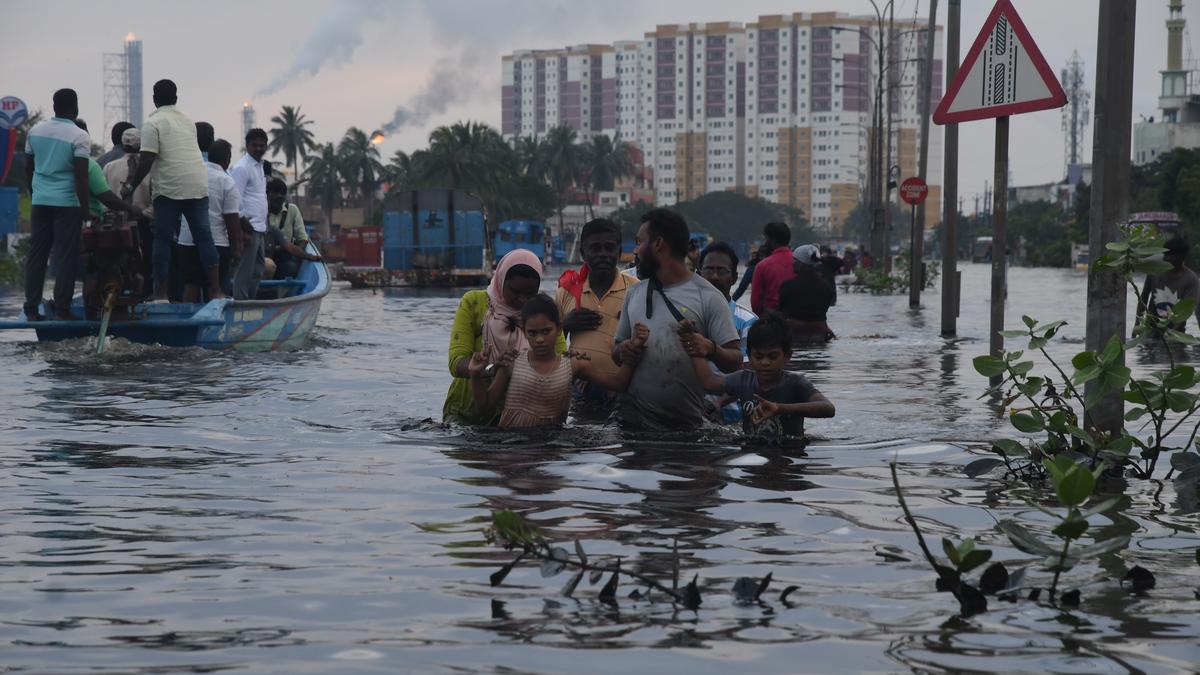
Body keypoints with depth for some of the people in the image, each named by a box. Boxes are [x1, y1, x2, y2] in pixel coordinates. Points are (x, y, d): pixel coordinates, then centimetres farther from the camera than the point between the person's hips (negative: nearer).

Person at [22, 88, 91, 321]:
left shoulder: (36, 131, 7)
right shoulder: (79, 136, -9)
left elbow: (28, 167, 13)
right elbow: (81, 175, -14)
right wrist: (85, 207, -8)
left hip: (40, 201, 5)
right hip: (67, 203, -5)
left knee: (36, 254, 8)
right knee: (66, 256, 0)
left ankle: (31, 308, 7)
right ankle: (62, 309, -1)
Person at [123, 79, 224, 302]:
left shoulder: (153, 123, -4)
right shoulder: (187, 121, 17)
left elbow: (147, 160, -10)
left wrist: (131, 187, -1)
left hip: (170, 189, -5)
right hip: (198, 186, 5)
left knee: (163, 239, 2)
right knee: (204, 236, 6)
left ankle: (161, 293, 2)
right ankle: (215, 290, 4)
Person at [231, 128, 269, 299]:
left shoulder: (259, 166, 18)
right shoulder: (242, 168, -11)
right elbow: (236, 200, -16)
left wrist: (263, 225, 18)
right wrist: (244, 227, -19)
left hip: (259, 228, 10)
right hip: (249, 227, -10)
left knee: (259, 269, 14)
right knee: (244, 272, -7)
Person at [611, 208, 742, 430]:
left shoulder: (708, 297, -3)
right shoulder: (634, 293, 14)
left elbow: (735, 361, -6)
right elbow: (617, 351, 20)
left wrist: (710, 349, -27)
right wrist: (622, 351, -3)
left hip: (686, 422, -4)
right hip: (633, 419, 4)